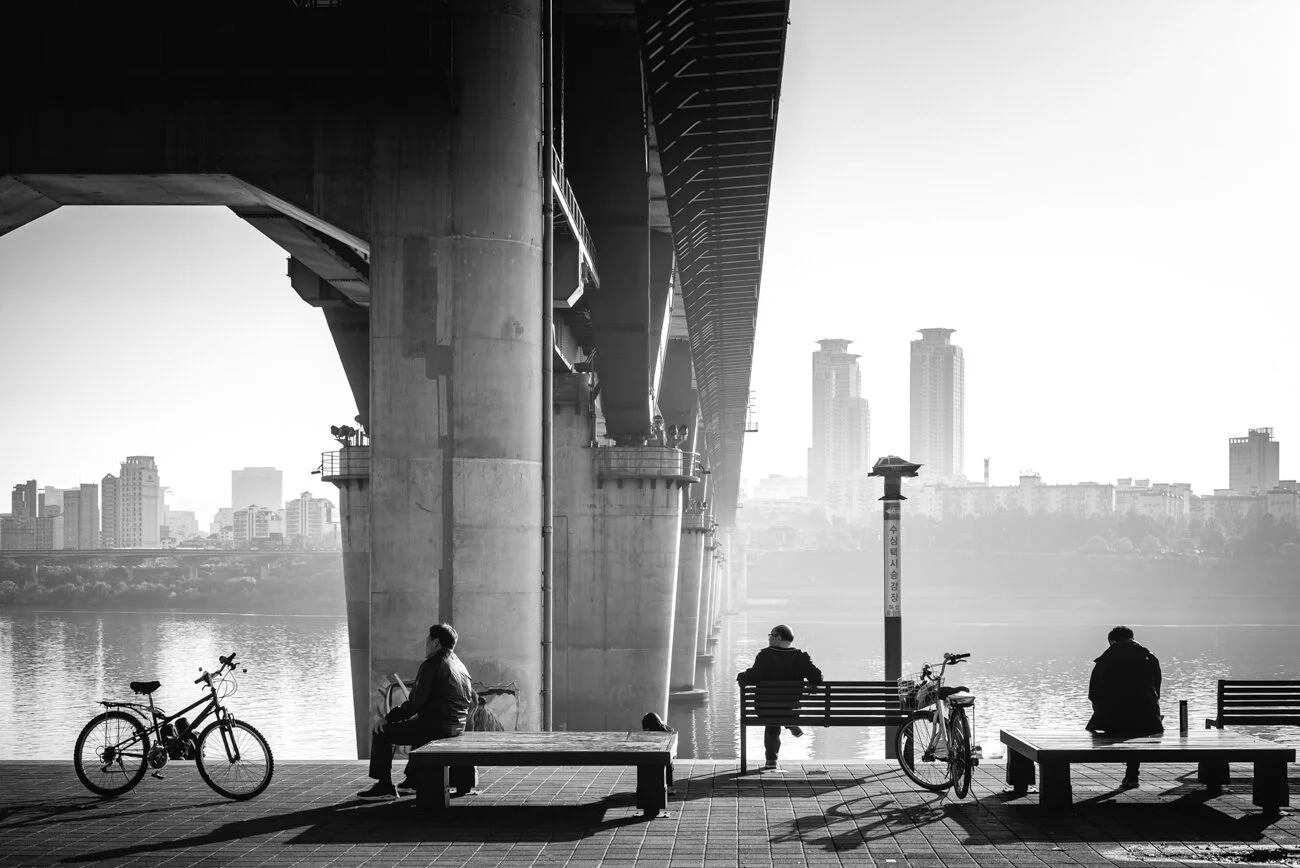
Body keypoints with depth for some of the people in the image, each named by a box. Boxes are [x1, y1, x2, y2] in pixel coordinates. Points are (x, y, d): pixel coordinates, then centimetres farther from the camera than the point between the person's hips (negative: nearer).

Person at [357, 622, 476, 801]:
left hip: (435, 727, -10)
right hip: (456, 727, 10)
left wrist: (388, 718, -8)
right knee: (416, 724, 40)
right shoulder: (460, 665, 14)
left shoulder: (432, 665, -14)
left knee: (381, 732, 1)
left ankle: (384, 787, 1)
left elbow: (415, 703, -18)